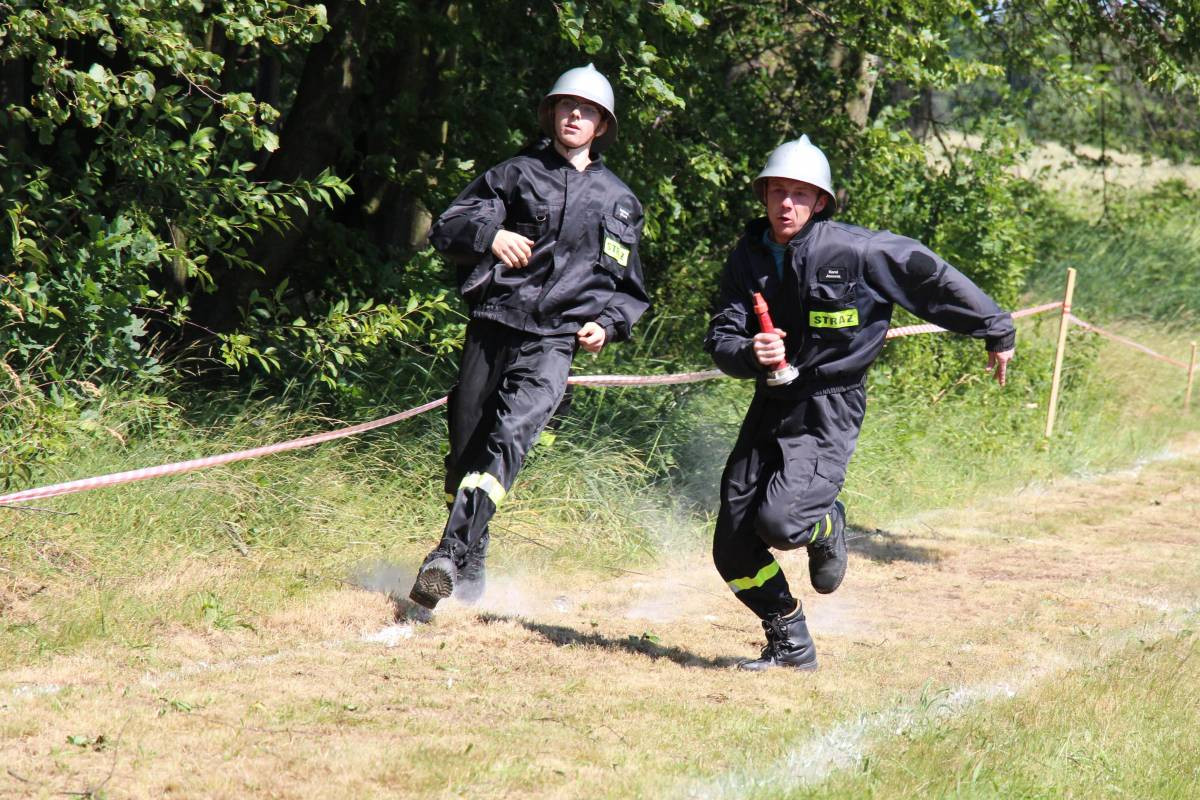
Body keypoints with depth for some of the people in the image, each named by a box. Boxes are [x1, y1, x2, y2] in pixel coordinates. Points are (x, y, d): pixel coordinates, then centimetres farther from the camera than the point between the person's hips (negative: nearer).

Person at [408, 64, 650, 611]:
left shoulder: (619, 202, 20)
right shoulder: (515, 175, 15)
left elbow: (630, 289, 27)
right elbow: (446, 231, 7)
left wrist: (607, 325, 6)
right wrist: (487, 235, -15)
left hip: (555, 340, -1)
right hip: (492, 324, 1)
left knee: (508, 435, -25)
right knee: (465, 445, 3)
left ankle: (451, 552, -34)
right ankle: (471, 568, 21)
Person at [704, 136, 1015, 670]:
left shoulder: (853, 251, -13)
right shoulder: (748, 258, 0)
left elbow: (932, 278, -3)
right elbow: (720, 340, -2)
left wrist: (996, 331, 4)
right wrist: (751, 354, -25)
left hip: (829, 412, -5)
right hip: (771, 405, 5)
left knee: (779, 522, -26)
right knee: (733, 551, 1)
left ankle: (827, 527, 12)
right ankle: (790, 645, 23)